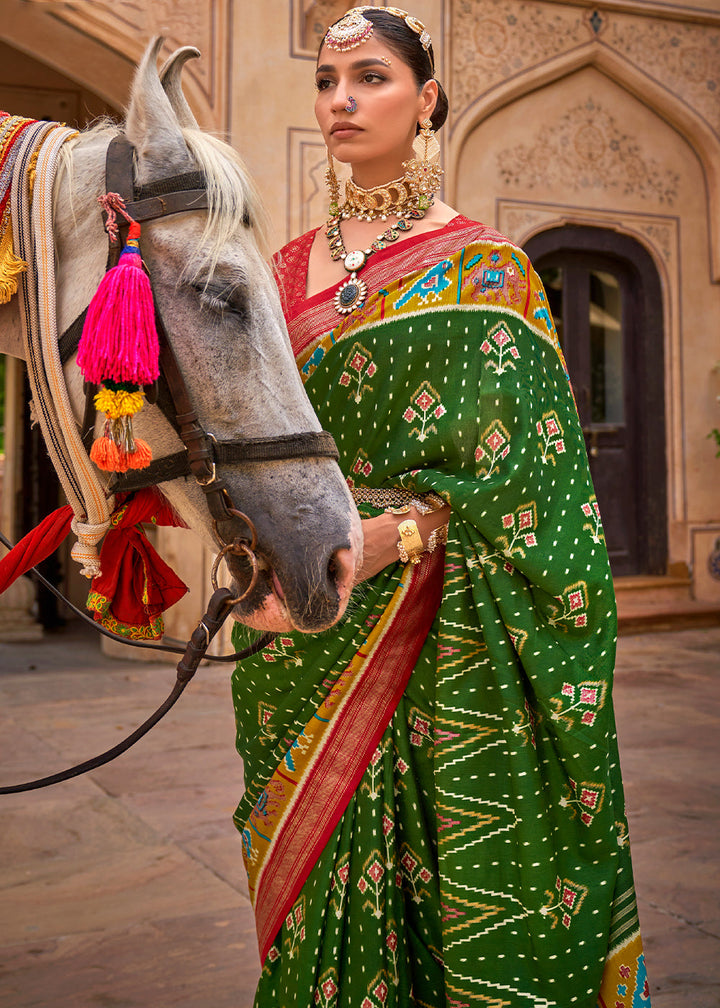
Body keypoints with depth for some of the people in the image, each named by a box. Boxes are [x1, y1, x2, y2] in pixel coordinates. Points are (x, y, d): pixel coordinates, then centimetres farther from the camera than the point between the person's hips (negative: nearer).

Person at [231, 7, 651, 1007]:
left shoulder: (481, 267, 0)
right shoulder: (288, 270, 13)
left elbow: (508, 466, -8)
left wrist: (393, 533, -21)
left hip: (436, 613, -4)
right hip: (306, 632, 4)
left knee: (464, 852, 1)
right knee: (317, 860, 9)